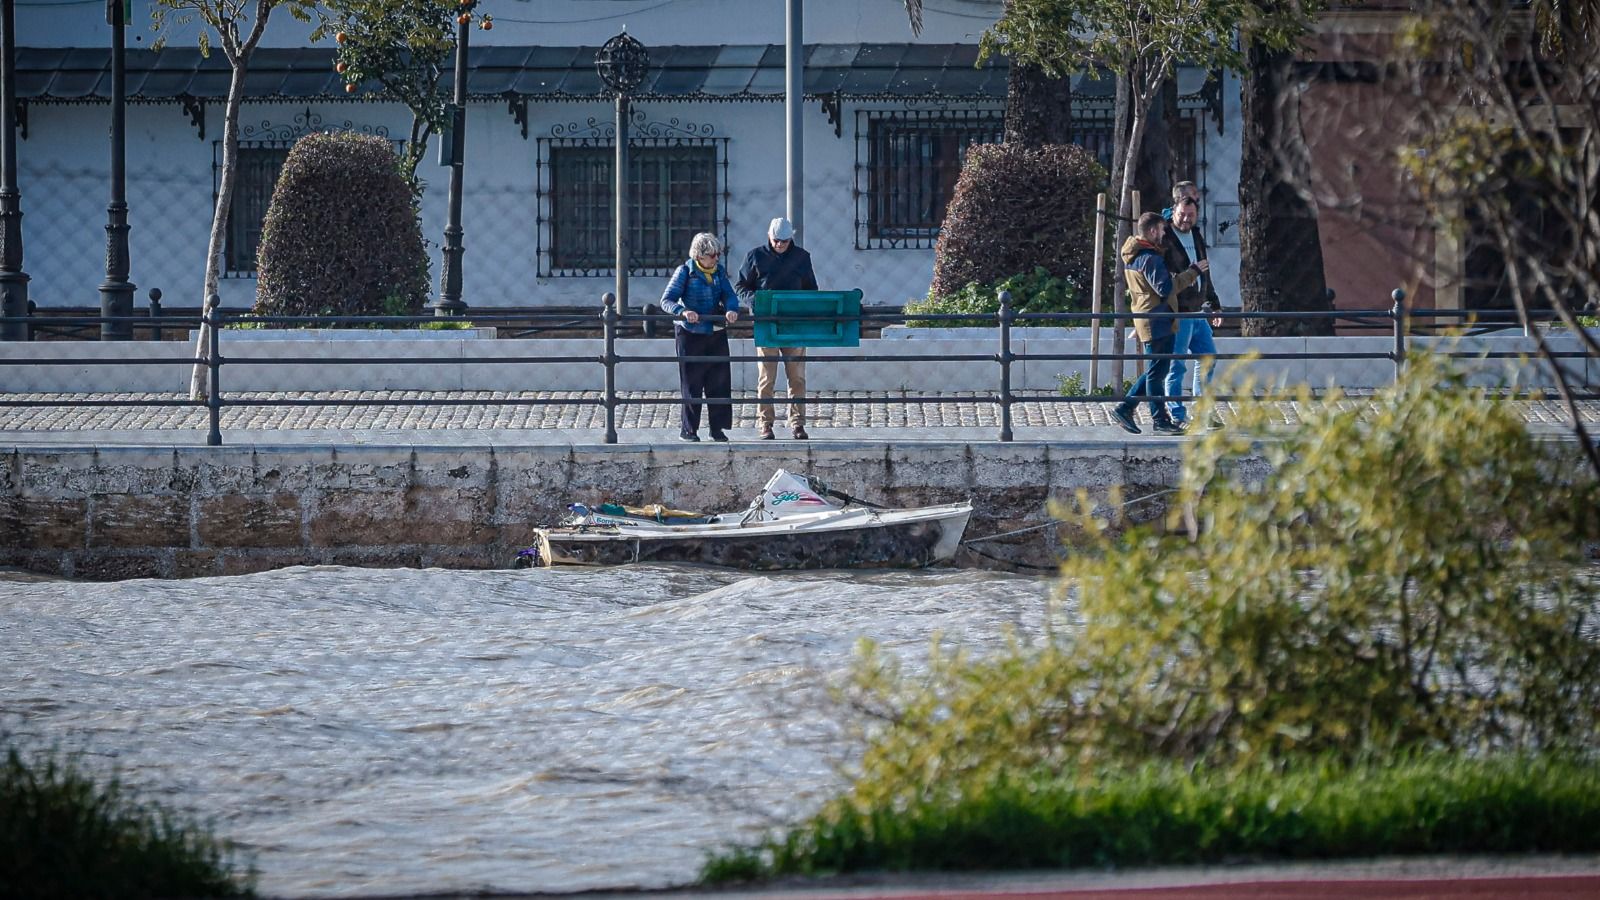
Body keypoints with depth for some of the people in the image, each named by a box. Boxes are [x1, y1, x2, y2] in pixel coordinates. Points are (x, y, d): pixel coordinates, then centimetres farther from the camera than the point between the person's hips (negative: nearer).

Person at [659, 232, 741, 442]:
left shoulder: (719, 271, 6)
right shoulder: (685, 272, -8)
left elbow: (729, 294, 0)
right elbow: (666, 301, -12)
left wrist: (731, 309, -23)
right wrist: (683, 311, -32)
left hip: (716, 332, 5)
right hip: (691, 333, -5)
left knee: (719, 380, 4)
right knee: (691, 382, 0)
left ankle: (718, 428, 12)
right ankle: (687, 429, 7)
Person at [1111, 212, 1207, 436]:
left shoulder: (1132, 254, 12)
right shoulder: (1149, 259, -19)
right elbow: (1166, 287, -25)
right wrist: (1193, 272, -18)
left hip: (1147, 320, 10)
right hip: (1156, 322, -10)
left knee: (1155, 370, 16)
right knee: (1157, 370, -3)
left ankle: (1125, 408, 16)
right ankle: (1159, 420, 3)